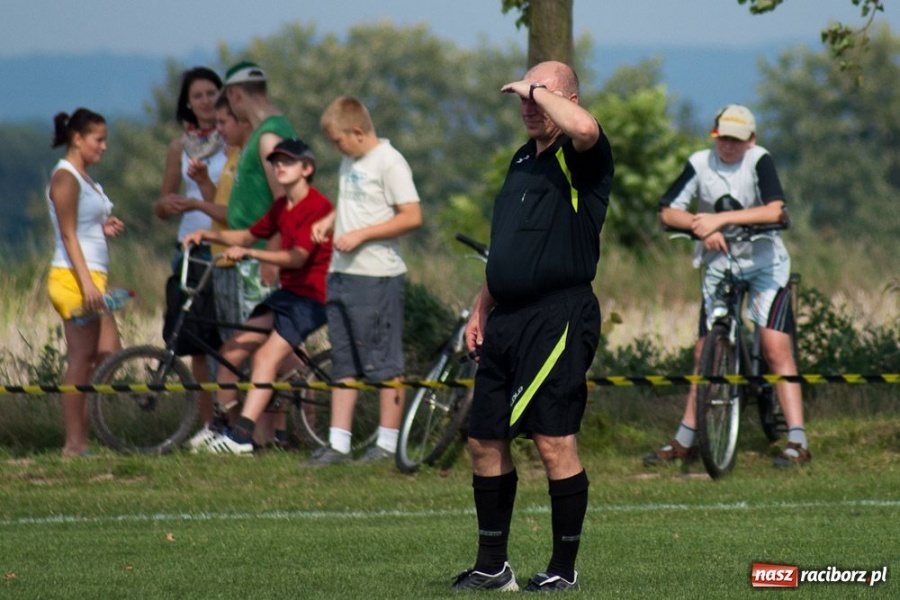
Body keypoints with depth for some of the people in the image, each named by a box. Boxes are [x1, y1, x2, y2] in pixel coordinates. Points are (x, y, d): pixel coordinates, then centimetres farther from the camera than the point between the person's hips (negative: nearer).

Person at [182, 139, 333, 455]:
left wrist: (249, 253, -27)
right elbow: (249, 236, 21)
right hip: (286, 293, 9)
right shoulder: (282, 207, 13)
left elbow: (298, 257, -23)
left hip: (311, 297, -9)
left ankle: (241, 436, -28)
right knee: (232, 350, 3)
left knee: (267, 356, -22)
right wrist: (207, 235, 6)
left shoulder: (317, 206, -16)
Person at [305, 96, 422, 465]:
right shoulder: (350, 162, 15)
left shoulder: (389, 163, -12)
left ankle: (388, 443, 3)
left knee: (384, 364, -2)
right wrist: (329, 221, 9)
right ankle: (338, 444, 12)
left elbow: (411, 217, -17)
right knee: (344, 363, 10)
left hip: (377, 277, -9)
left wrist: (361, 234, -20)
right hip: (341, 273, 9)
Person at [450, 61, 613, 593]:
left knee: (555, 442, -8)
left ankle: (564, 569, 0)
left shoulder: (581, 158, -6)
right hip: (507, 319, 9)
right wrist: (482, 308, 21)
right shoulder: (524, 159, 19)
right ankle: (492, 565, 17)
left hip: (560, 317, -9)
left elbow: (584, 128, -33)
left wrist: (536, 89, -17)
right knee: (486, 441, 9)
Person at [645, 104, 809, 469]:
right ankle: (684, 442, 15)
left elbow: (773, 211, -26)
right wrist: (701, 227, -25)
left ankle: (797, 442, -15)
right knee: (704, 353, 6)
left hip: (764, 264, -3)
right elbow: (668, 212, -7)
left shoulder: (759, 161, -13)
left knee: (775, 347, -14)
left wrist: (720, 219, -30)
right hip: (719, 265, 3)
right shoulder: (700, 164, -5)